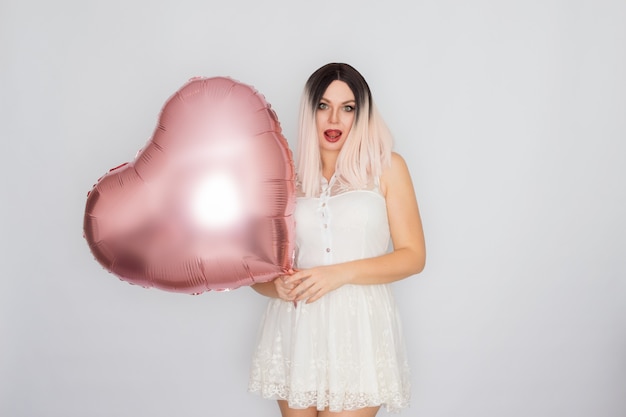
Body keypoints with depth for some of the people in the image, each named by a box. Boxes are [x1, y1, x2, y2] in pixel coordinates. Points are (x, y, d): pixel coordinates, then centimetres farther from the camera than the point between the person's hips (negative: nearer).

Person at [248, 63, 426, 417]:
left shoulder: (386, 167, 2)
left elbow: (413, 256, -2)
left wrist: (340, 273, -13)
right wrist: (276, 286, -11)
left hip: (359, 330, -2)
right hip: (296, 331, 2)